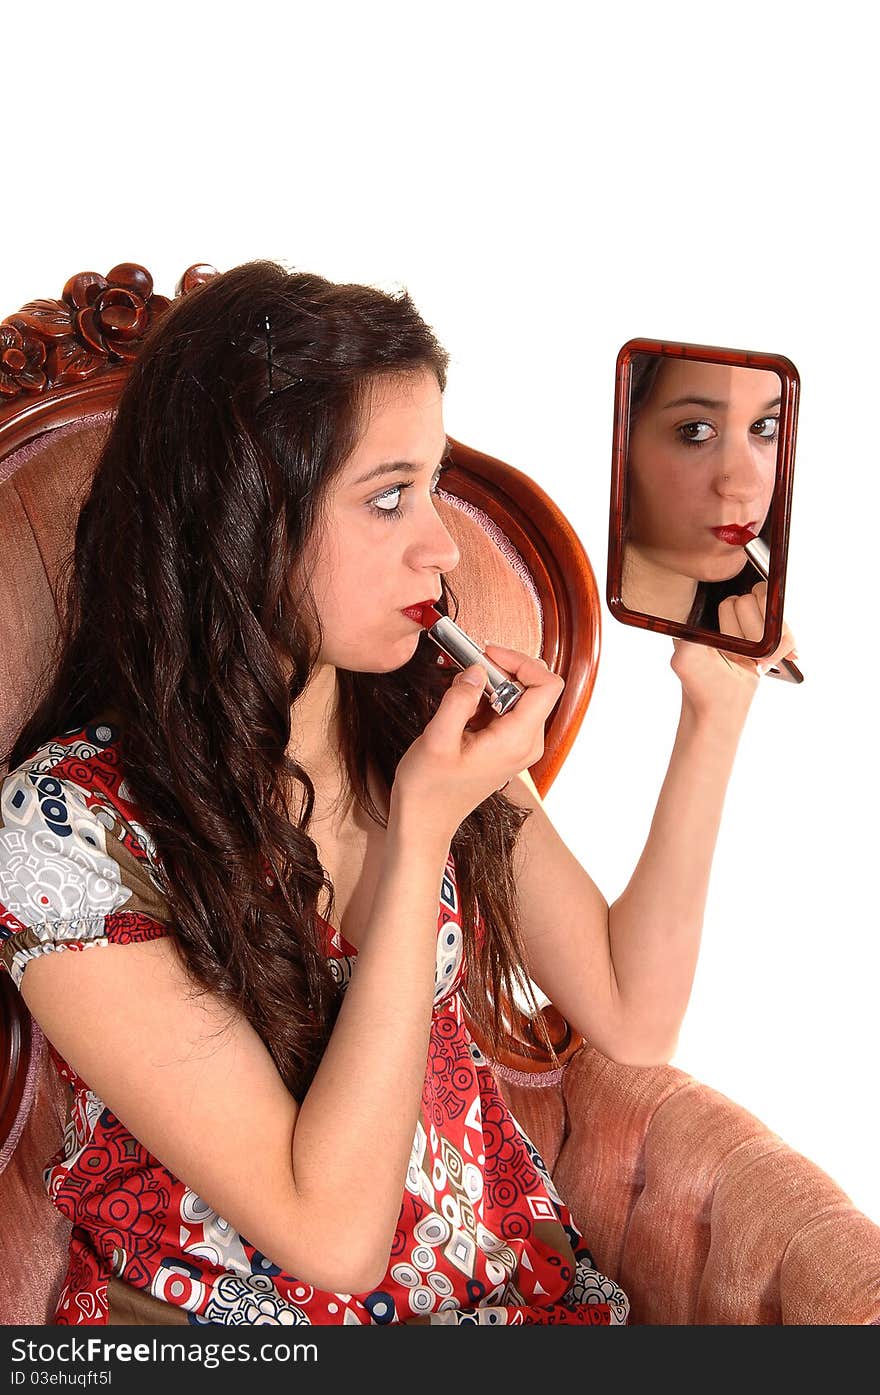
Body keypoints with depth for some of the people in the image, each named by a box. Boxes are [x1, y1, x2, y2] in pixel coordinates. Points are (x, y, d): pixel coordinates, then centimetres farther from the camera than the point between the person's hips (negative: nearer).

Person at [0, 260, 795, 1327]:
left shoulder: (421, 721, -4)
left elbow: (630, 1017, 0)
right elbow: (333, 1234, -21)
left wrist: (715, 708, -5)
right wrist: (422, 832, -24)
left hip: (510, 1279, 3)